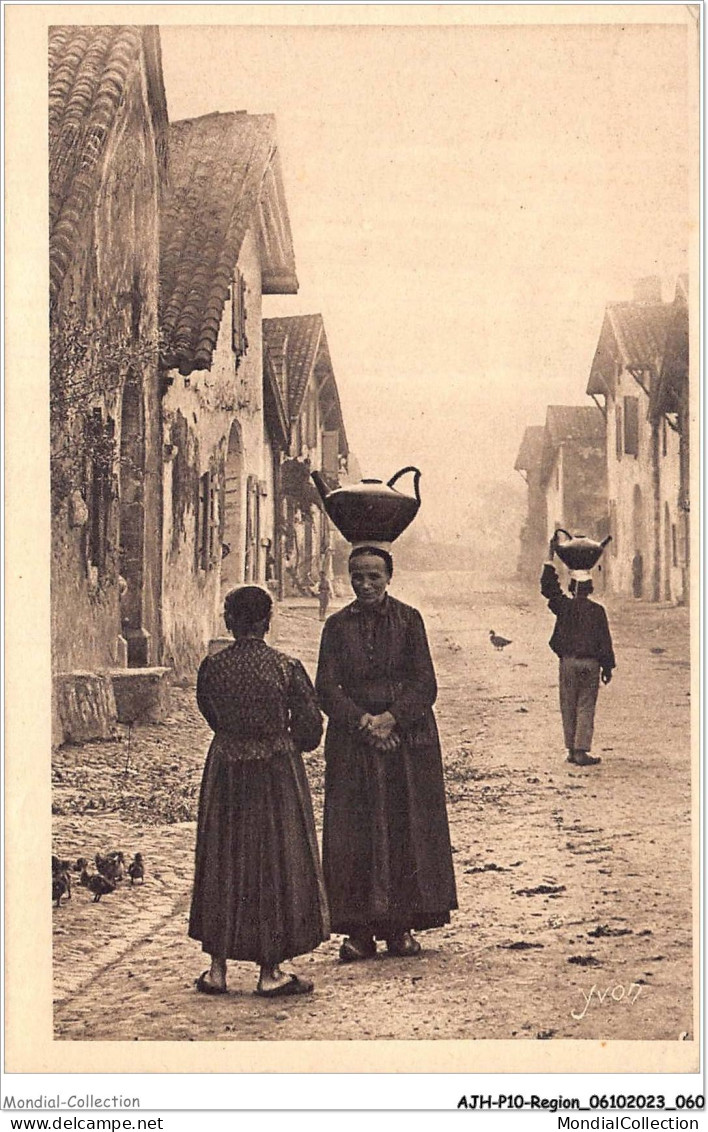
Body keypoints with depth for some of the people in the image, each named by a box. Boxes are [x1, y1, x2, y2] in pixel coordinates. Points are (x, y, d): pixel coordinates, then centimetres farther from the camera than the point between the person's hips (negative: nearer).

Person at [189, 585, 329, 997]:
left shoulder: (212, 667, -6)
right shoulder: (287, 668, -11)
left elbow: (211, 714, 8)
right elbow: (310, 727, -6)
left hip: (226, 770, 2)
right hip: (278, 774, -2)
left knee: (222, 862, 12)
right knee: (276, 862, 7)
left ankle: (218, 968, 16)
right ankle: (270, 971, 10)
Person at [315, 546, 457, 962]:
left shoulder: (409, 620, 4)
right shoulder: (338, 626, 6)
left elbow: (425, 685, -2)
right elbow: (327, 687, 0)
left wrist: (391, 717, -16)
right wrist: (362, 720, -15)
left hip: (408, 738, -1)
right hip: (353, 741, 1)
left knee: (407, 829, -1)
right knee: (355, 832, -2)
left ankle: (402, 927, 6)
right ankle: (360, 930, 1)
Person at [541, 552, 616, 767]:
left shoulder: (564, 606, -1)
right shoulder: (597, 610, -3)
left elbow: (548, 587, 12)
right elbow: (605, 640, -2)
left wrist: (550, 558, 16)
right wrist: (607, 667, 4)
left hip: (567, 662, 1)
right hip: (590, 664, -1)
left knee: (569, 708, 9)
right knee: (586, 708, 1)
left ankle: (572, 750, 11)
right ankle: (582, 751, -3)